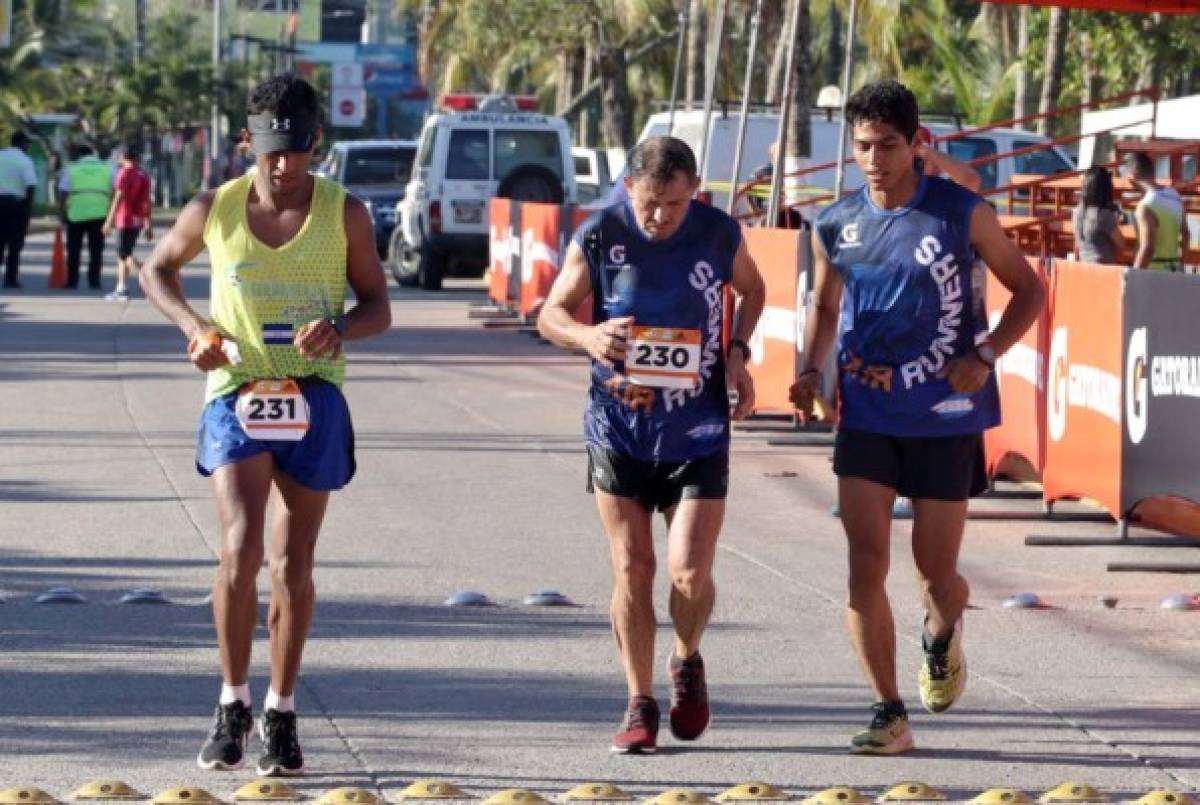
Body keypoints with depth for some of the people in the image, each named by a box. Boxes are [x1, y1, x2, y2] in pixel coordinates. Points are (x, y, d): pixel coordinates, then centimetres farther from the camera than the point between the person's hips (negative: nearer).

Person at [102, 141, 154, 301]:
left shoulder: (124, 173, -11)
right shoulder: (144, 175, 9)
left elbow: (119, 198, -17)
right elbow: (147, 201, 10)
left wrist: (109, 221, -15)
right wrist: (149, 225, 13)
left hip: (125, 220, -8)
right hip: (138, 220, 8)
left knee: (125, 254, -6)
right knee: (123, 254, 16)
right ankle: (120, 289, 16)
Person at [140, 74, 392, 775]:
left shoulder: (345, 214, -1)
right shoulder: (214, 211, -1)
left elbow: (378, 308, 6)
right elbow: (157, 270, 16)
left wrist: (339, 329, -17)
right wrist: (193, 326, -3)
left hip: (315, 398, 1)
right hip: (236, 394, -1)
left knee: (294, 562, 5)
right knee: (241, 547, -17)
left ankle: (282, 713, 16)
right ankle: (234, 703, -4)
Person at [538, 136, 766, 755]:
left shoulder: (720, 234, -5)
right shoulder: (598, 237, -9)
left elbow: (752, 290, 16)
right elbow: (550, 314, 2)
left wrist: (736, 353, -1)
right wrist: (587, 336, -21)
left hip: (697, 432, 0)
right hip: (618, 430, 0)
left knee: (691, 573, -9)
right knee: (631, 569, 2)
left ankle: (687, 663, 23)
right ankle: (640, 705, 15)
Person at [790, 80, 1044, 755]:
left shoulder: (962, 214, -7)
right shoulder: (836, 228, 2)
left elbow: (1028, 289, 2)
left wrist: (985, 356, -13)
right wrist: (813, 371, 2)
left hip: (946, 418, -2)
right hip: (866, 416, 2)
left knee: (937, 575, 4)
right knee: (867, 562, -11)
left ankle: (943, 636, 41)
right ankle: (890, 716, -4)